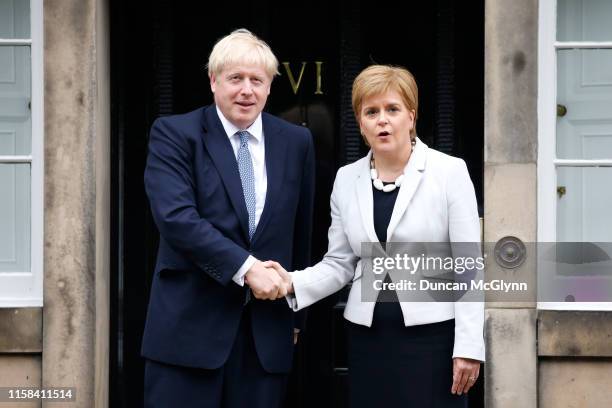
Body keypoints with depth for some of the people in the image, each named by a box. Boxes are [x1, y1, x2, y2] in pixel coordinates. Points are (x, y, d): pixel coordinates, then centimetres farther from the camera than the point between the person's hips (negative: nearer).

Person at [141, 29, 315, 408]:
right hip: (190, 325, -3)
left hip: (268, 330, 3)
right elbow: (175, 216, -16)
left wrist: (295, 314, 19)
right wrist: (246, 268, -20)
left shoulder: (296, 142, 9)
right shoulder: (174, 134, -2)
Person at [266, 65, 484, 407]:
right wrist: (295, 283, -10)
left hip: (432, 334, -3)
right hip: (369, 337, 4)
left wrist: (469, 346, -11)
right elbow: (341, 263, 9)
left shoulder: (450, 171, -5)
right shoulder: (346, 179, 7)